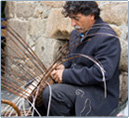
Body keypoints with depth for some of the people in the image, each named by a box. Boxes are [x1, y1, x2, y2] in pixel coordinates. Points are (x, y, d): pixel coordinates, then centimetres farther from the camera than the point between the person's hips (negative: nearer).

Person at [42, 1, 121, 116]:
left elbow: (101, 74, -26)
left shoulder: (107, 38, -18)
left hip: (98, 92, -9)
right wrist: (64, 66, 2)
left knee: (50, 93, -26)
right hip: (78, 85, 9)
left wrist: (66, 75, -22)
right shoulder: (77, 33, 11)